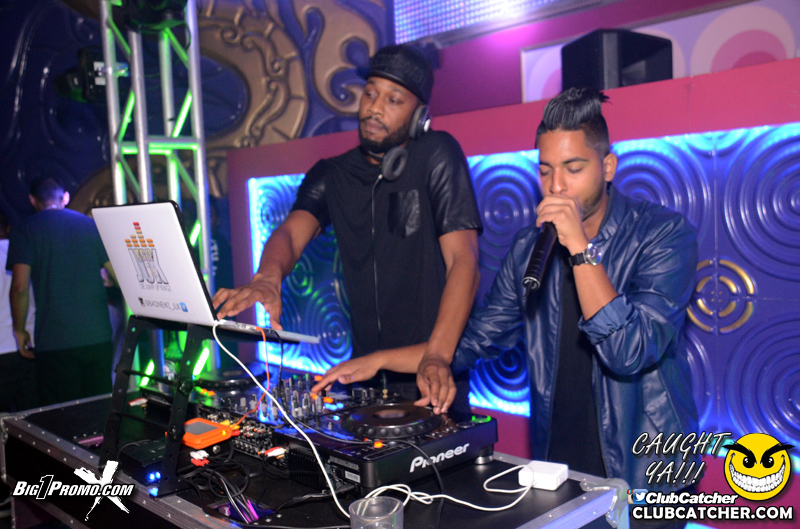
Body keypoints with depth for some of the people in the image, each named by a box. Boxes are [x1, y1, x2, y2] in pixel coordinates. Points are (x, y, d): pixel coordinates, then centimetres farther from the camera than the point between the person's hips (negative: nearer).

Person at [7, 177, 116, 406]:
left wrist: (19, 330, 3)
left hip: (54, 341, -3)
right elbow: (120, 276, 7)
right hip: (98, 336, 3)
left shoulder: (24, 230, 1)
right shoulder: (91, 225, 9)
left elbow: (20, 287, -9)